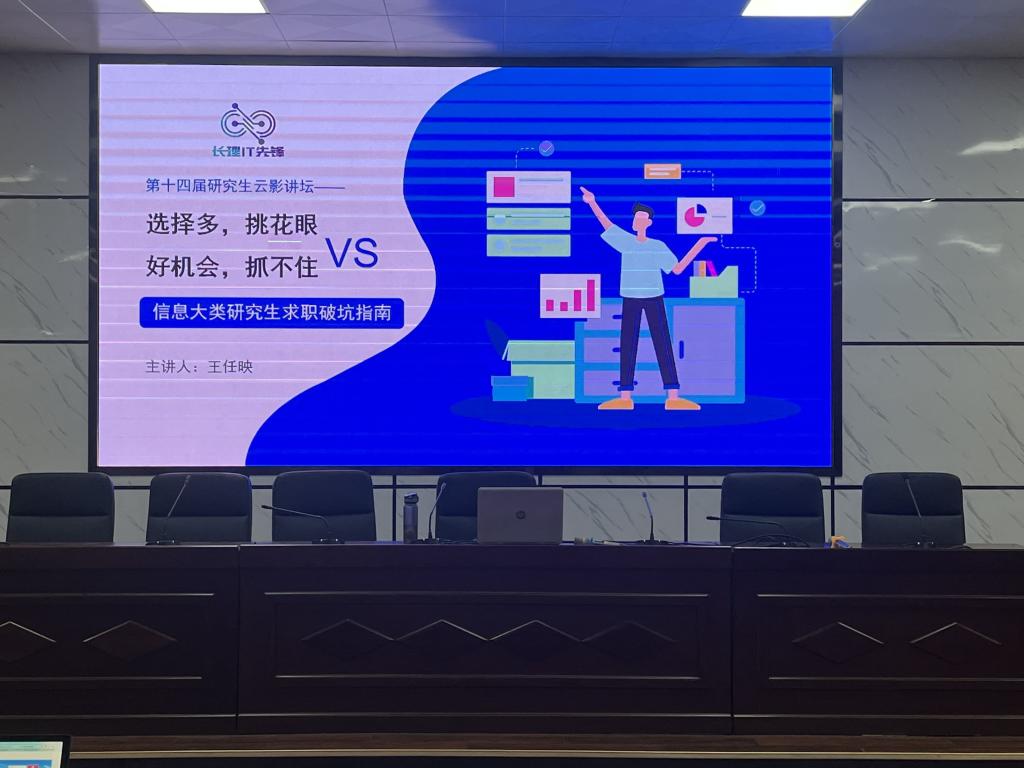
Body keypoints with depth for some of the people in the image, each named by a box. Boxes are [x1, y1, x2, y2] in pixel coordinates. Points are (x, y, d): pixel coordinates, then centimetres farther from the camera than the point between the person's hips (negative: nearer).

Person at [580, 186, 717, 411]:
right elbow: (607, 225, 5)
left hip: (654, 299, -1)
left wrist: (699, 245, -3)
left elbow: (677, 269, 1)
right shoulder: (626, 241, 5)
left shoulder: (659, 246, 3)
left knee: (663, 344, -5)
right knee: (627, 345, -2)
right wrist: (593, 203, -6)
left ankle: (673, 397, -8)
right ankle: (625, 397, -1)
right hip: (631, 299, 1)